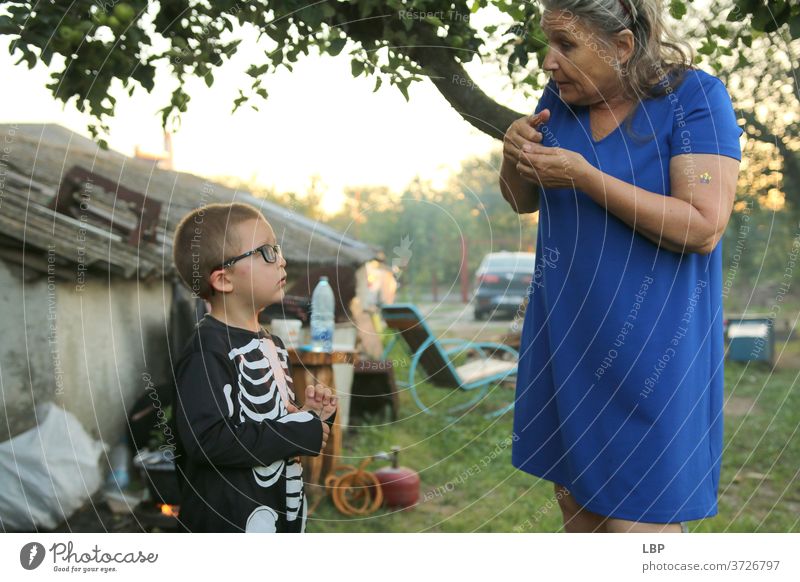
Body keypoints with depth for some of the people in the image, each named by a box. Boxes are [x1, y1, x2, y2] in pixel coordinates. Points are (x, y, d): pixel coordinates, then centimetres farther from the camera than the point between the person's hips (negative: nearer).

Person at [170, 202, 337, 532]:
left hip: (283, 510, 9)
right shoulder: (208, 350, -18)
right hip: (230, 522, -9)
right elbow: (207, 438, -30)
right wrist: (300, 435, -23)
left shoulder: (271, 343, 12)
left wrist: (311, 417, 2)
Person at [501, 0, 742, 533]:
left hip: (650, 343, -6)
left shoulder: (695, 97, -13)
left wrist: (584, 176, -23)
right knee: (576, 498, 14)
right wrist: (516, 157, -8)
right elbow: (523, 202, 15)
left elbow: (704, 226, -22)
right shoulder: (561, 98, 5)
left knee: (638, 518, -3)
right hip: (565, 331, 6)